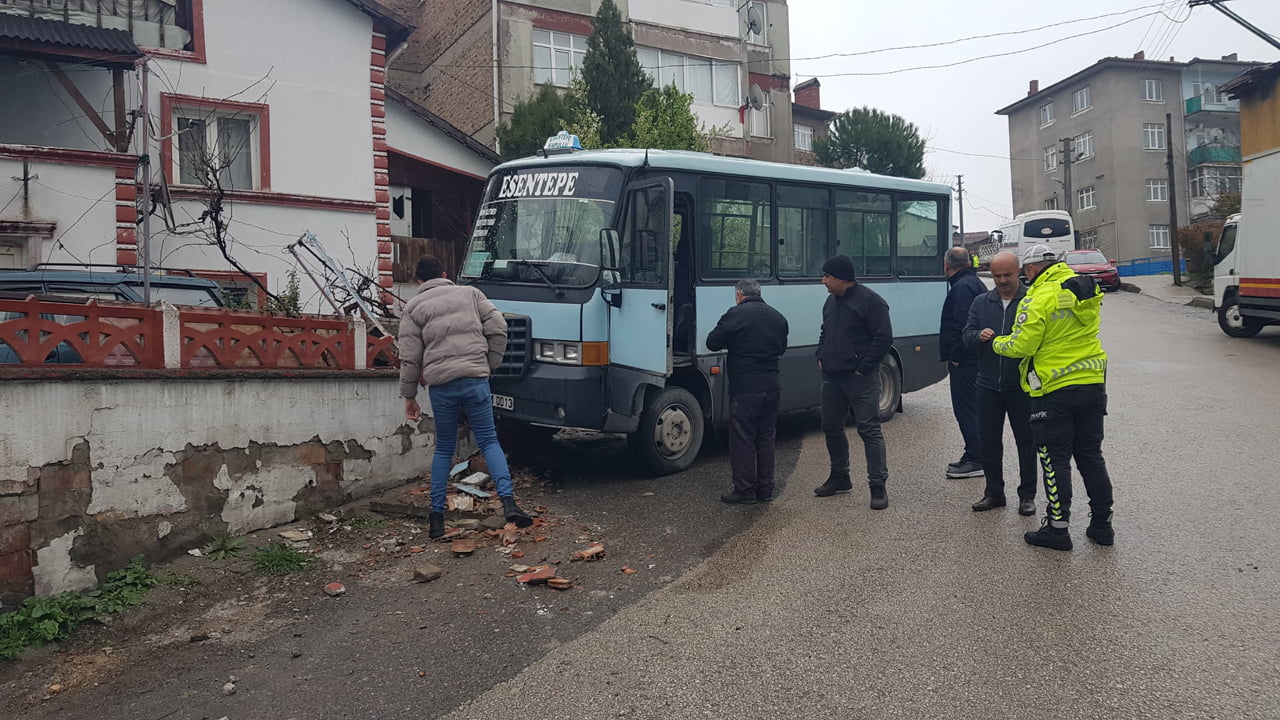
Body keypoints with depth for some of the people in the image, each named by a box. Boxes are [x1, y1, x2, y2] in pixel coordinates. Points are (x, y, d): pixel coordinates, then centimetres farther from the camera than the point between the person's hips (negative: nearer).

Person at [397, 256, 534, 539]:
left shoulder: (413, 307, 10)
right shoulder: (470, 293, 13)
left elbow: (410, 358, 5)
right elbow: (498, 330, 4)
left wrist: (409, 396, 12)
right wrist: (489, 365, 12)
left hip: (440, 385, 0)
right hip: (475, 380, 0)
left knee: (444, 449, 13)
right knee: (489, 441, 6)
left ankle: (437, 516, 13)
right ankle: (508, 501, -11)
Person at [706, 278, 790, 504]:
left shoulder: (736, 314, -10)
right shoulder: (777, 317, 11)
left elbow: (712, 343, -10)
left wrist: (733, 340, 8)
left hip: (744, 388, -6)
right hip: (771, 387, 6)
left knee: (742, 439, 2)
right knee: (766, 438, 15)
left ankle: (744, 490, 4)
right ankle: (765, 489, 20)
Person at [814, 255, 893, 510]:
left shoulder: (870, 301, -12)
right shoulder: (831, 301, 14)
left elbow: (884, 337, -16)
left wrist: (863, 367, -17)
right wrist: (820, 357, 11)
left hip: (860, 378, -8)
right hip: (832, 377, 8)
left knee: (869, 429, -7)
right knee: (831, 427, 14)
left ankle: (878, 486, -4)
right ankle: (839, 477, 30)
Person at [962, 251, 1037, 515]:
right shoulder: (981, 302, 9)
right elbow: (967, 333, 6)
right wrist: (979, 336, -16)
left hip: (1021, 386, -4)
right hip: (988, 384, 4)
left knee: (1026, 440, 6)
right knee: (988, 440, 9)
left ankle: (1027, 495, 18)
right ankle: (994, 492, 22)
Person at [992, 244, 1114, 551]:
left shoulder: (1039, 298, -16)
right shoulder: (1086, 290, 8)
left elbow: (1021, 346, -16)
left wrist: (997, 343, 2)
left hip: (1055, 390, -7)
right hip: (1093, 385, 7)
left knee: (1055, 459, 1)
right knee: (1091, 455, 15)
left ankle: (1057, 528, 6)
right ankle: (1102, 523, 20)